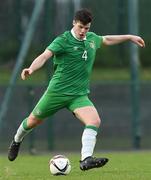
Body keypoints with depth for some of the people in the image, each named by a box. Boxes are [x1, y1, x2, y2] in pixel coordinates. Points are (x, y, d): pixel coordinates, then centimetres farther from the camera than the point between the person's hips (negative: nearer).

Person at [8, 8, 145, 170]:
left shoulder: (92, 38, 8)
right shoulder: (63, 40, -12)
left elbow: (106, 40, 31)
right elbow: (44, 56, -25)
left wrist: (129, 37, 37)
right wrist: (31, 69, -43)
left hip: (79, 94, 4)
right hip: (57, 90, -4)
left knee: (94, 121, -22)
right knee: (33, 121, 11)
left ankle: (86, 160, -29)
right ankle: (16, 141, 43)